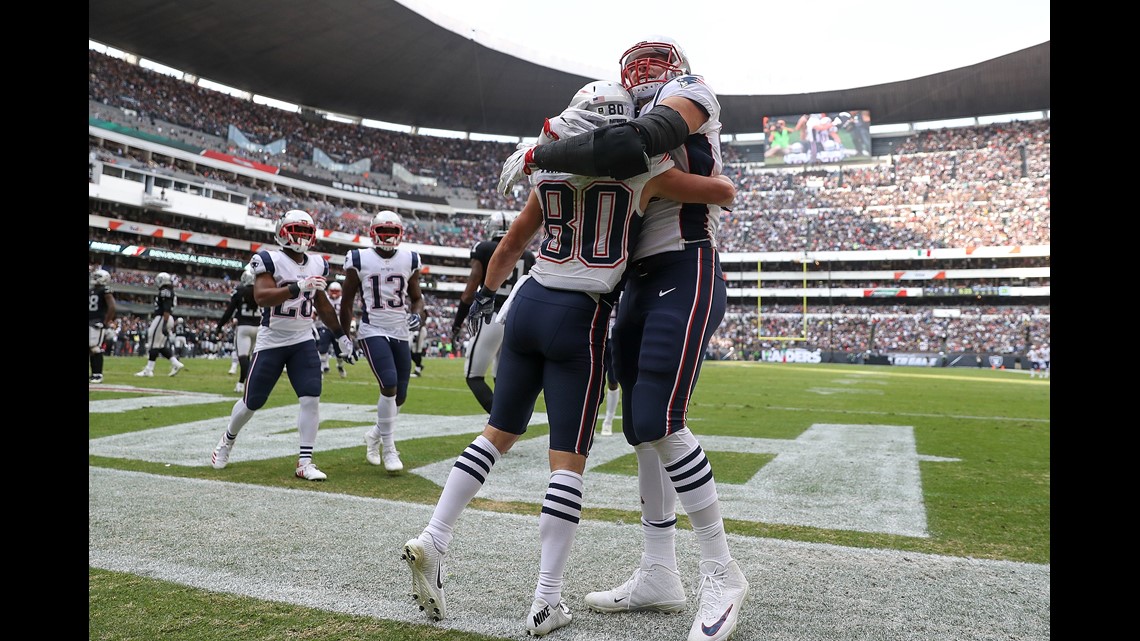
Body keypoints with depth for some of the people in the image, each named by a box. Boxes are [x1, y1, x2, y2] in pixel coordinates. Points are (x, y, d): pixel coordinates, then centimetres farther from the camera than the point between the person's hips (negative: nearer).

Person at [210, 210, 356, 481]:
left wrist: (342, 336, 15)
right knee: (252, 402, 8)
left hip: (303, 341, 4)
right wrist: (299, 287, -36)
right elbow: (261, 297, -26)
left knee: (311, 399, -10)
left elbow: (322, 306, 16)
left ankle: (305, 462, -2)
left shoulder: (317, 265, 5)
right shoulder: (270, 260, -11)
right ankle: (228, 438, 39)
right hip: (271, 341, -4)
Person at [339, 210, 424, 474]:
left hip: (400, 333, 4)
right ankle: (389, 449, -6)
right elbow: (347, 301, 5)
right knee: (389, 385, -21)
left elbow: (416, 297, 15)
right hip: (373, 331, -4)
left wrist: (417, 314, -6)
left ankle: (375, 435, 35)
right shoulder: (359, 260, -2)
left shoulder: (409, 260, 5)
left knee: (400, 396, 7)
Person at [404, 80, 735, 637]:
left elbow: (513, 242, 20)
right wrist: (713, 177, 33)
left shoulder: (550, 172, 9)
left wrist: (486, 294, 34)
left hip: (527, 304, 5)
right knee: (568, 459, 1)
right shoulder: (643, 172, -2)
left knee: (500, 430, 19)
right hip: (580, 319, -5)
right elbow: (725, 193, 11)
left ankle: (433, 538, 12)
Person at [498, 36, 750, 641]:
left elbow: (626, 149, -21)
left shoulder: (690, 96, -1)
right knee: (640, 429, 7)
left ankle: (722, 573, -1)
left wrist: (536, 154, -14)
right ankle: (658, 575, 17)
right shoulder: (643, 121, 24)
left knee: (659, 422, -16)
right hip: (639, 285, 8)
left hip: (685, 279, -8)